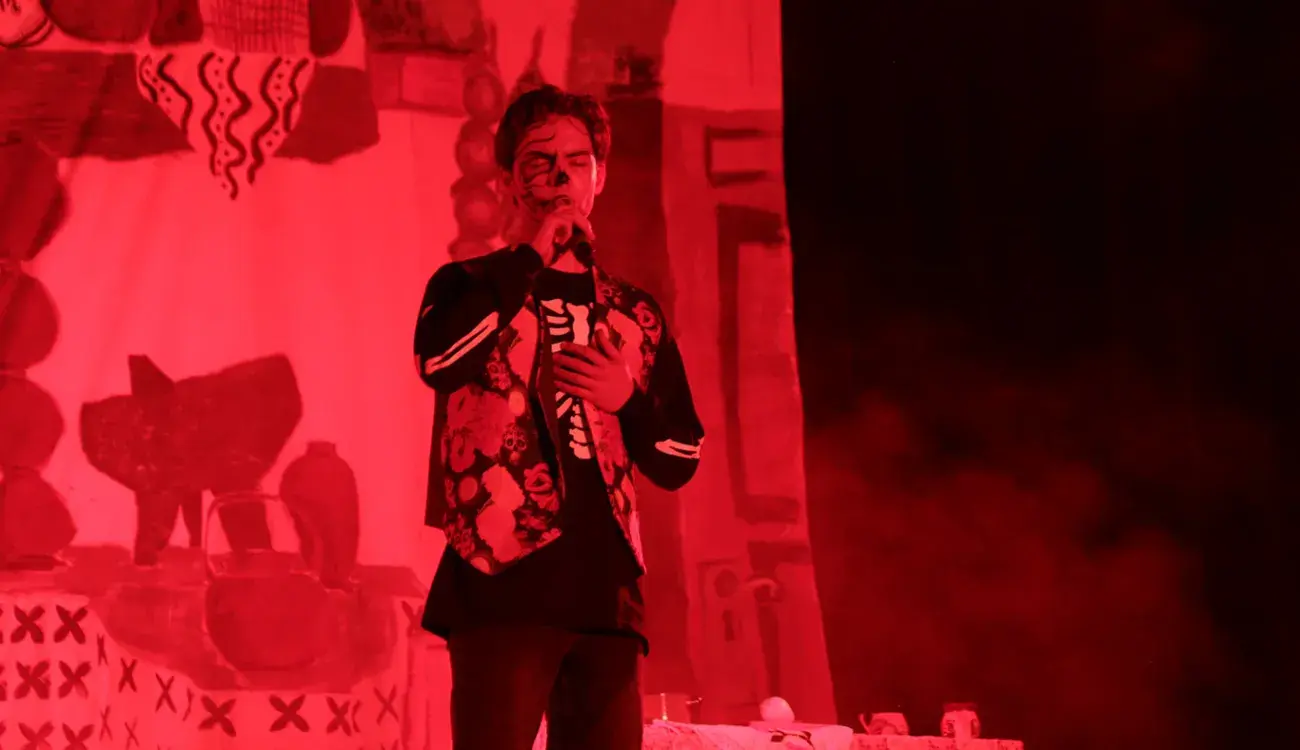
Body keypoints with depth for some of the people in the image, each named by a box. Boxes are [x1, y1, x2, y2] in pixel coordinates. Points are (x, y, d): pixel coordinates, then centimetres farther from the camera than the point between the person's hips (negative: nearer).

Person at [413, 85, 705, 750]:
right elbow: (439, 359, -15)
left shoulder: (633, 315, 19)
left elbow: (679, 463, 17)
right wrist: (530, 254, -7)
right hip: (502, 583, -4)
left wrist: (628, 400, -2)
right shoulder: (470, 288, 9)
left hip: (604, 593, 4)